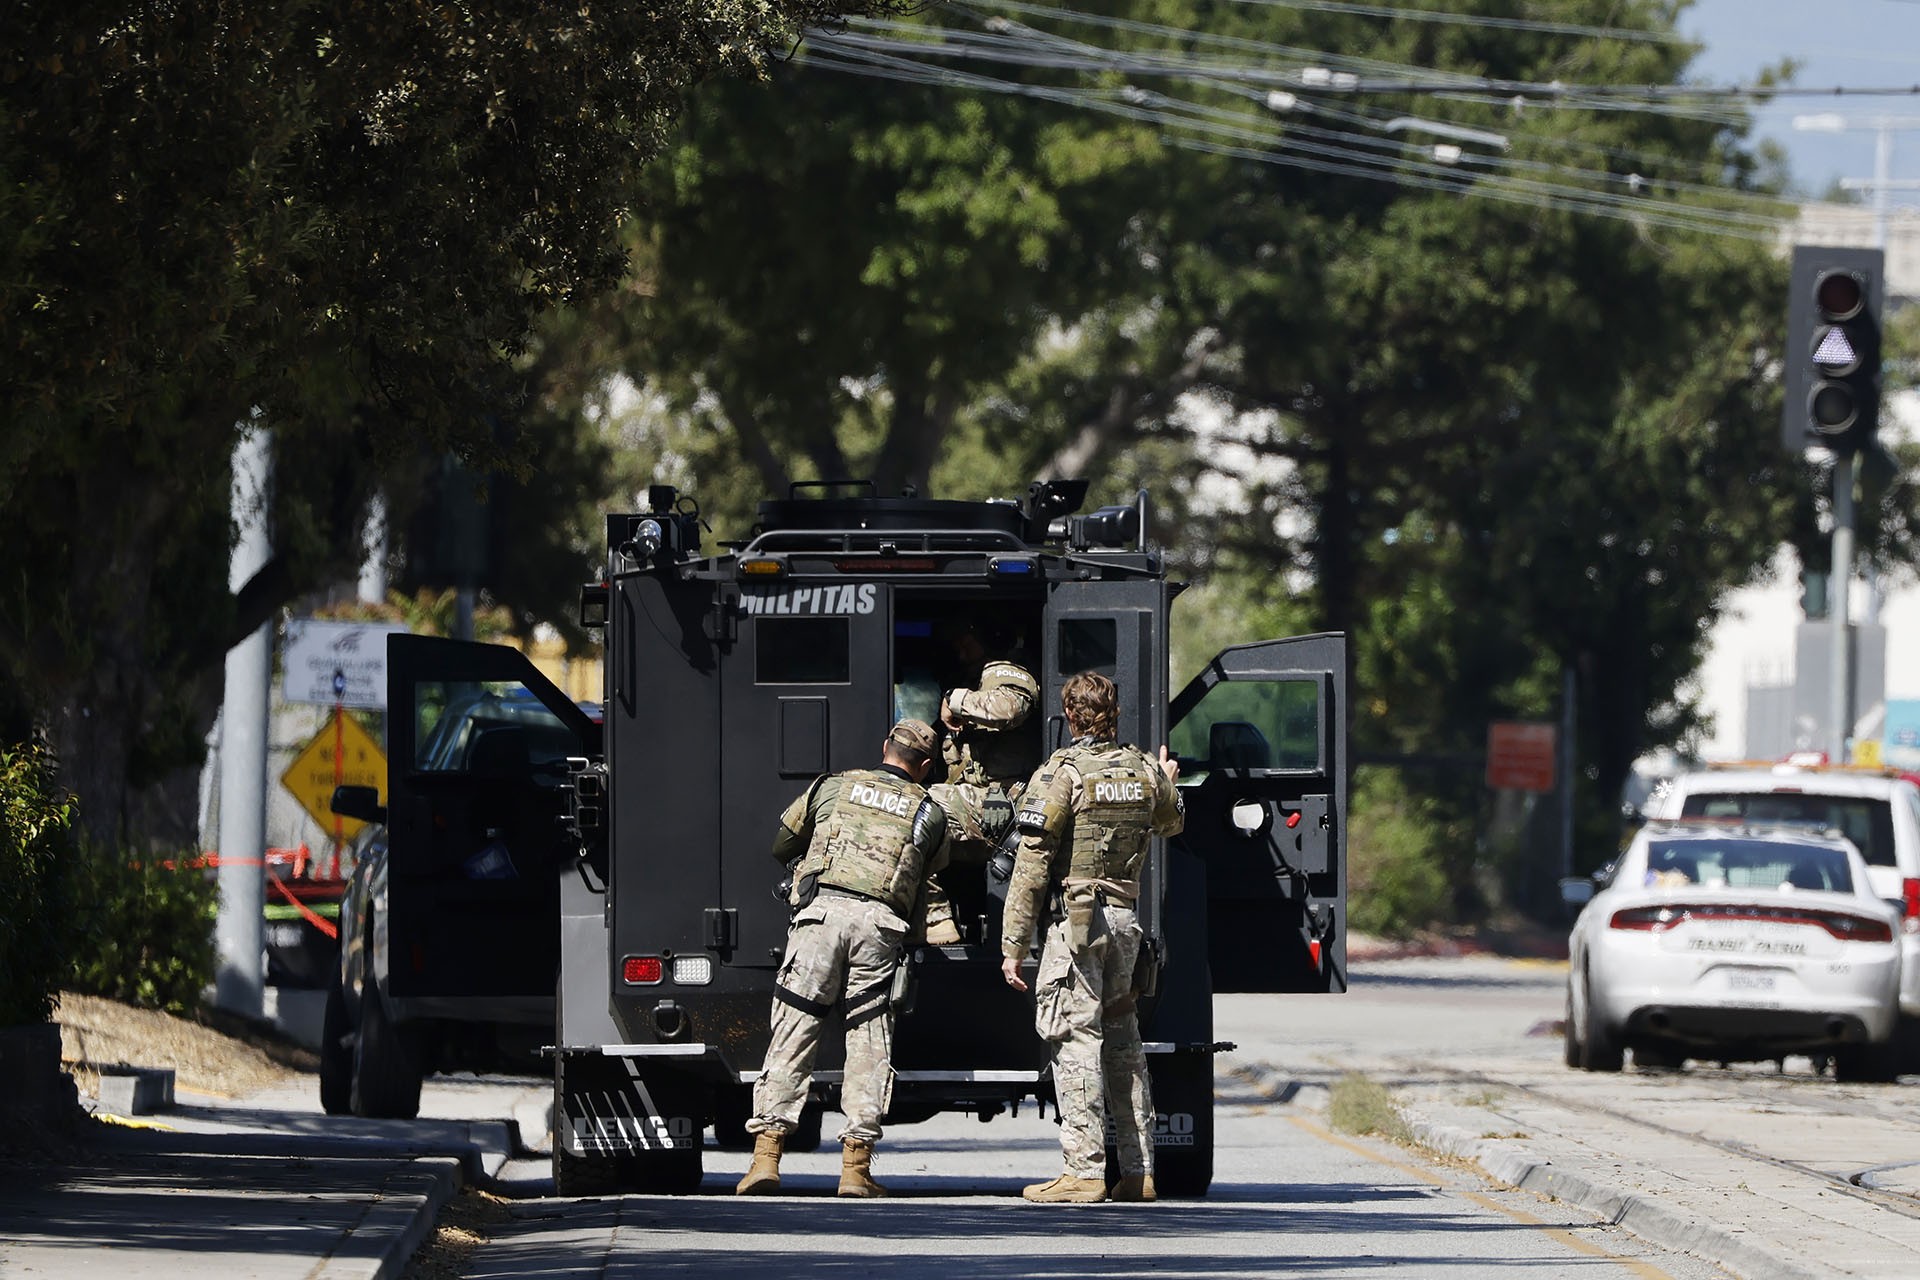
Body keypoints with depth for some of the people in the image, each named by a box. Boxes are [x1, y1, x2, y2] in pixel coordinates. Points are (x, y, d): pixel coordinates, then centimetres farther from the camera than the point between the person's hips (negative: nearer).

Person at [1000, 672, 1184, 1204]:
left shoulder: (1061, 772, -10)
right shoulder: (1145, 770, 7)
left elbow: (1031, 867, -12)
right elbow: (1172, 821, 31)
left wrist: (1013, 945, -9)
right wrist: (1168, 783, 54)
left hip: (1076, 916, -6)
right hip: (1125, 917, 6)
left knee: (1075, 1040, -6)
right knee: (1122, 1040, 14)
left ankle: (1085, 1170, -11)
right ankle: (1139, 1170, 14)